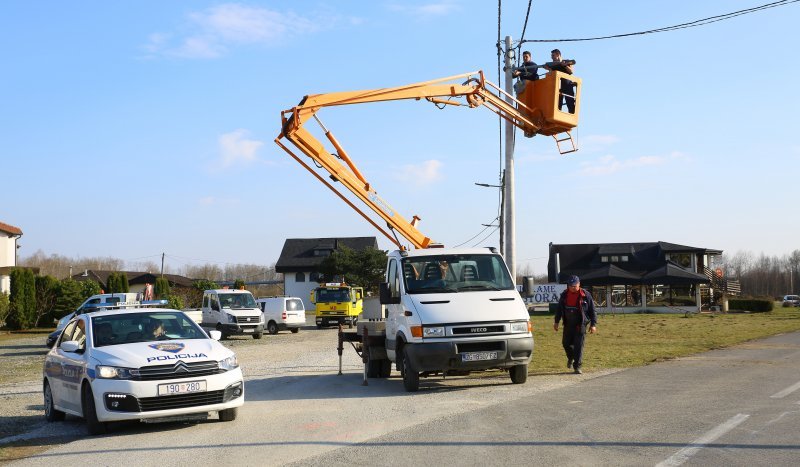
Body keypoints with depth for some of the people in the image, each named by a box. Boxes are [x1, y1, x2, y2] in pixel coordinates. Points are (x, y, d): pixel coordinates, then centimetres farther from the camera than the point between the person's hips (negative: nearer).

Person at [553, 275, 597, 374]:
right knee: (566, 343, 10)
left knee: (579, 345, -7)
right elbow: (559, 309, 14)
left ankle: (577, 367, -3)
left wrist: (593, 324, -6)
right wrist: (556, 322, 12)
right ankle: (571, 358, 40)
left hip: (580, 324, -4)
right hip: (568, 324, 4)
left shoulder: (585, 295, -7)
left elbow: (592, 310, -3)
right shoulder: (564, 295, 4)